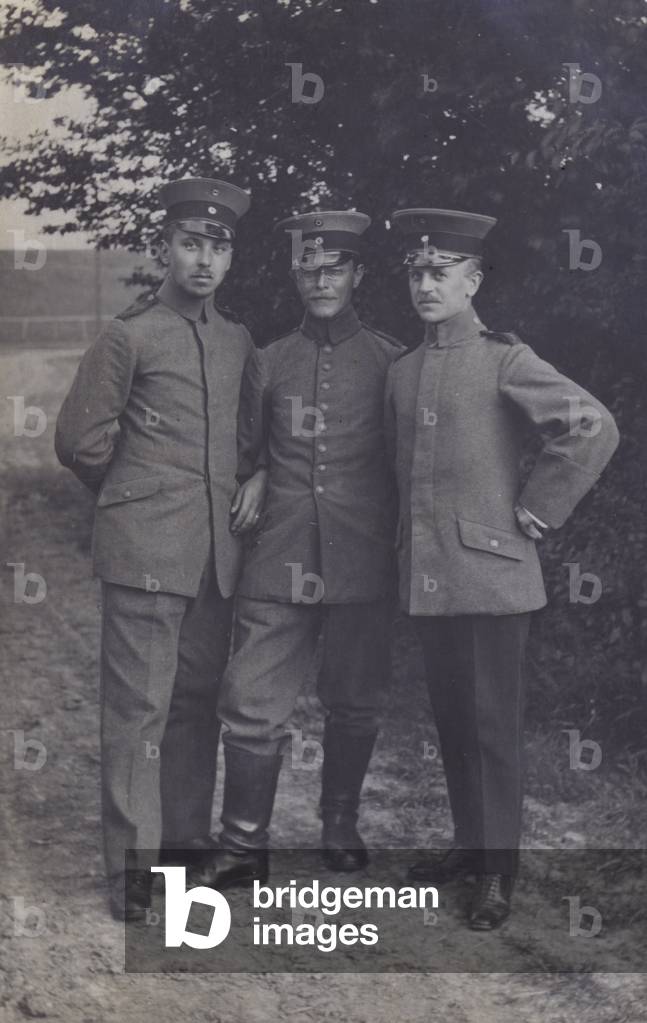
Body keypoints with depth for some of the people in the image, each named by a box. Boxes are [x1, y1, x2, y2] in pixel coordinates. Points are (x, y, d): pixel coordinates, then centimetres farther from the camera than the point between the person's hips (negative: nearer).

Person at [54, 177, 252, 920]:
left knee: (196, 706, 12)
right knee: (137, 710, -3)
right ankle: (133, 873, 4)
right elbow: (80, 440, -2)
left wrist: (243, 491, 12)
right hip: (145, 553, -5)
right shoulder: (128, 337, -4)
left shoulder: (239, 342, 13)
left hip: (218, 554, 6)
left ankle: (187, 849, 23)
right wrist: (135, 498, 7)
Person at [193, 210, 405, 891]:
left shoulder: (391, 362, 5)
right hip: (279, 560, 1)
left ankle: (341, 828, 28)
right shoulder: (266, 364, 10)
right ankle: (242, 847, 8)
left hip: (361, 562, -1)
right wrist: (254, 482, 1)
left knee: (352, 704, 9)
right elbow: (245, 454, 20)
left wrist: (393, 535, 1)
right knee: (252, 702, -3)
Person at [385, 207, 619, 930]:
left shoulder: (505, 362, -7)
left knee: (492, 725, 0)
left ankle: (498, 871, 10)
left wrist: (539, 508, -11)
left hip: (491, 573, -6)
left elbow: (594, 428, -15)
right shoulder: (401, 373, 12)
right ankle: (469, 843, 28)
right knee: (450, 720, 14)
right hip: (425, 577, 6)